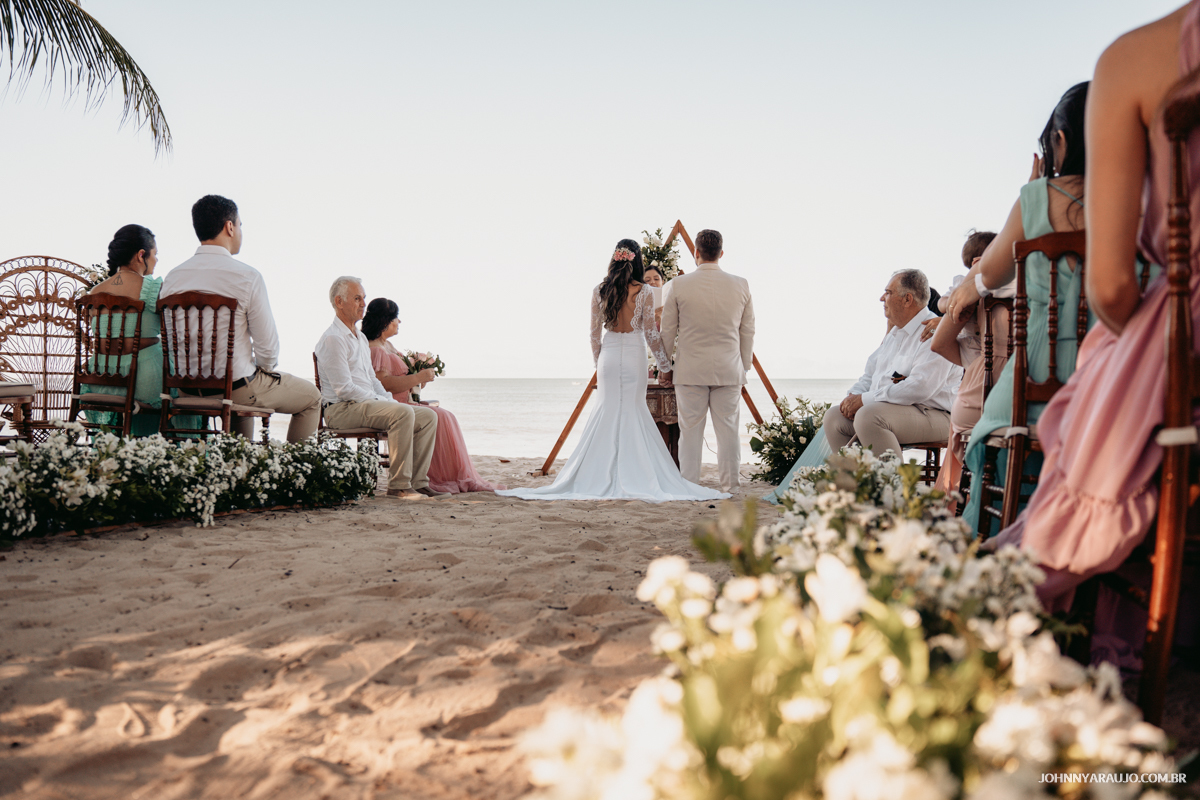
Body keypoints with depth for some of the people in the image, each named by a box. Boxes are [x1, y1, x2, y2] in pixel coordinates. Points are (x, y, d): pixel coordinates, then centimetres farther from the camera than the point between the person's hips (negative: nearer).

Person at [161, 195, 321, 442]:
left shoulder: (173, 277, -1)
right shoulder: (247, 276, -17)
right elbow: (267, 344, -14)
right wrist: (267, 369, 7)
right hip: (235, 388, -6)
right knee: (311, 397, 16)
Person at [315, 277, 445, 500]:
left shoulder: (360, 337, 22)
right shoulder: (333, 339, -10)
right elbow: (344, 389, -17)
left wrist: (390, 400, 6)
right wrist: (383, 402, -16)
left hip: (368, 404, 10)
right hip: (341, 409, -10)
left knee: (427, 415, -5)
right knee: (402, 412, -32)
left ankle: (417, 482, -8)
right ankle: (398, 486, -28)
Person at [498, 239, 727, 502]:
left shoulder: (599, 291, 1)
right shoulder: (644, 292, -6)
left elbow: (595, 332, 6)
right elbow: (650, 333, -3)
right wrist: (665, 364, 8)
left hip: (609, 354, 2)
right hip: (634, 355, -2)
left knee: (608, 409, 8)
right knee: (634, 410, 3)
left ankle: (602, 478, 6)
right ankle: (635, 478, 2)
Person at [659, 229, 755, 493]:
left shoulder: (679, 285, -5)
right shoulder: (741, 286, 1)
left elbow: (667, 332, 2)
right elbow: (748, 332, 8)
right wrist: (744, 368, 17)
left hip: (690, 369, -1)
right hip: (729, 369, 2)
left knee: (690, 430, 4)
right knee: (728, 429, 7)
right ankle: (730, 486, 11)